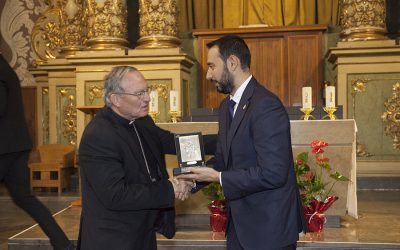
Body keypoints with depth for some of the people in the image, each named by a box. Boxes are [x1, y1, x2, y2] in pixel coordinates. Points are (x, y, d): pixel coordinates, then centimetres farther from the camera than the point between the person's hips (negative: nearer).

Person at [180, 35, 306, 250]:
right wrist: (194, 178, -4)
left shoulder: (266, 106, -21)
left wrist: (218, 177, -20)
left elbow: (272, 173, -26)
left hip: (270, 226, -8)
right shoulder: (226, 106, 9)